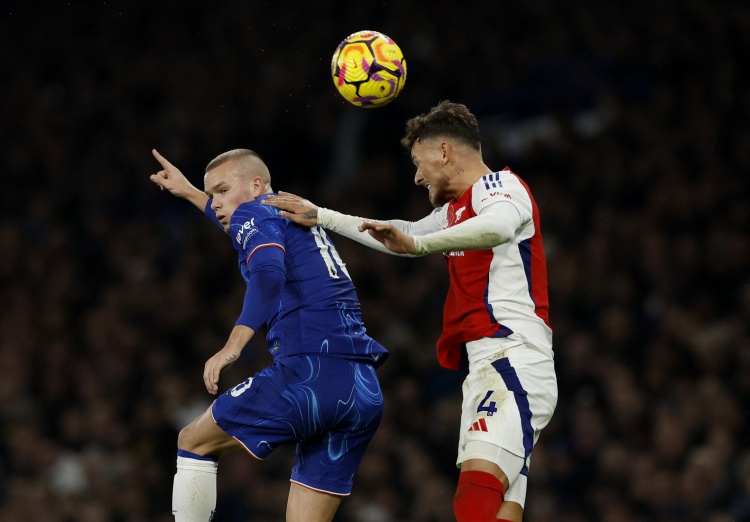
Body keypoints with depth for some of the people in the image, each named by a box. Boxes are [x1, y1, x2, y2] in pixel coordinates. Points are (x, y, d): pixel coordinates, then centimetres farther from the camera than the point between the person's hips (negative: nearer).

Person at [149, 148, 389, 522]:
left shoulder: (256, 212, 4)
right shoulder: (295, 218, 29)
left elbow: (269, 273, -19)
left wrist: (234, 344, -30)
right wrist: (189, 193, 65)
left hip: (310, 372, -8)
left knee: (194, 443, 11)